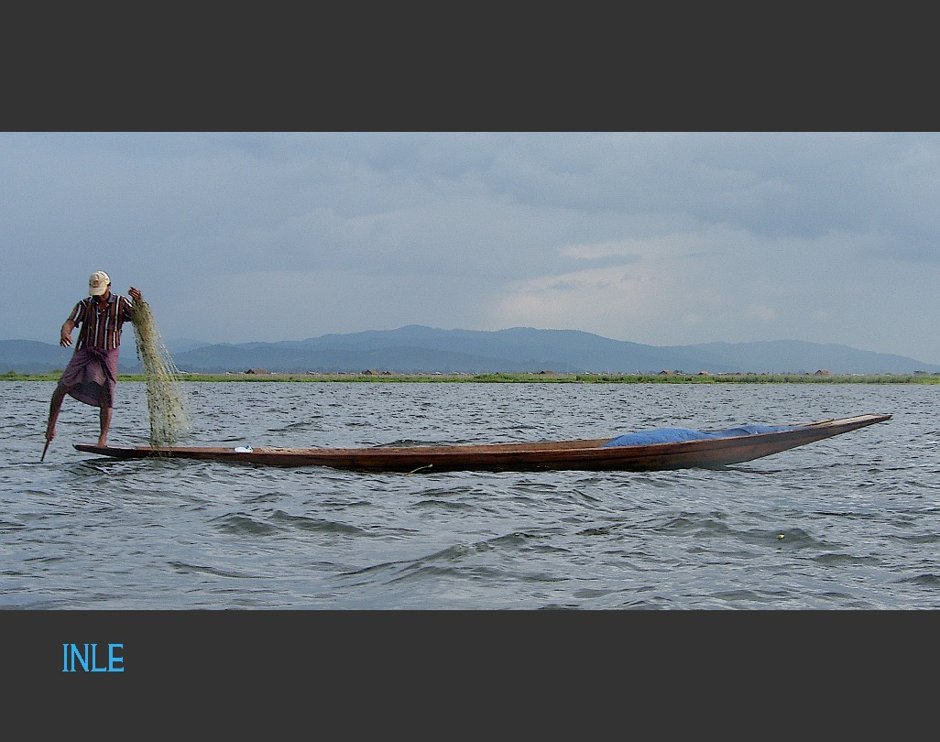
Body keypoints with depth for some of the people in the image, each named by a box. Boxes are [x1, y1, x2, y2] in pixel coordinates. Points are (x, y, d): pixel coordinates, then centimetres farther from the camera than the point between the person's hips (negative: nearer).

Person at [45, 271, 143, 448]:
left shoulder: (121, 303, 1)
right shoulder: (85, 304, 3)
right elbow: (69, 323, -9)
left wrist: (139, 301, -28)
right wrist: (64, 334, -34)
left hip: (108, 356, -1)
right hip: (85, 352, 1)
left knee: (106, 397, -4)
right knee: (63, 386, -11)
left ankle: (103, 437, -1)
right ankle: (51, 424, 2)